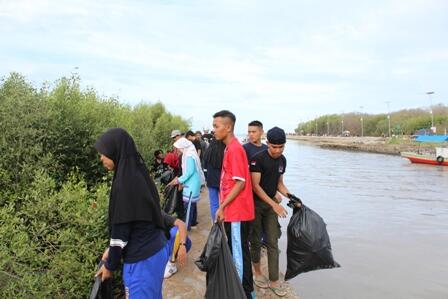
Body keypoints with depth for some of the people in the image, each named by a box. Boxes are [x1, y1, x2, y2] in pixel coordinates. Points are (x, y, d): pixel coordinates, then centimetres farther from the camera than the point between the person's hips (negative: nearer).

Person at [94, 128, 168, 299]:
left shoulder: (124, 183, -23)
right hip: (156, 250, 9)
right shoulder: (137, 173, 4)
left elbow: (121, 229, -18)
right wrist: (112, 250, 18)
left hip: (141, 259, -8)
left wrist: (110, 265, -3)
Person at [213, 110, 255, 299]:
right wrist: (224, 206, 18)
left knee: (239, 253, 3)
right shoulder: (230, 148, 11)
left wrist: (222, 207, -16)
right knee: (235, 251, 19)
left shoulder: (234, 149, -17)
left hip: (237, 212, -9)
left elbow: (240, 183, -20)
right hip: (233, 211, 9)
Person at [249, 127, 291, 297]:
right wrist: (274, 204, -24)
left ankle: (274, 281, 14)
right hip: (256, 203, -5)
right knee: (256, 240, 8)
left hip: (271, 203, 5)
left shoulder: (282, 160, 3)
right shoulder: (258, 159, -18)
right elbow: (255, 185, -20)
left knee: (273, 242, 6)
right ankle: (257, 273, 29)